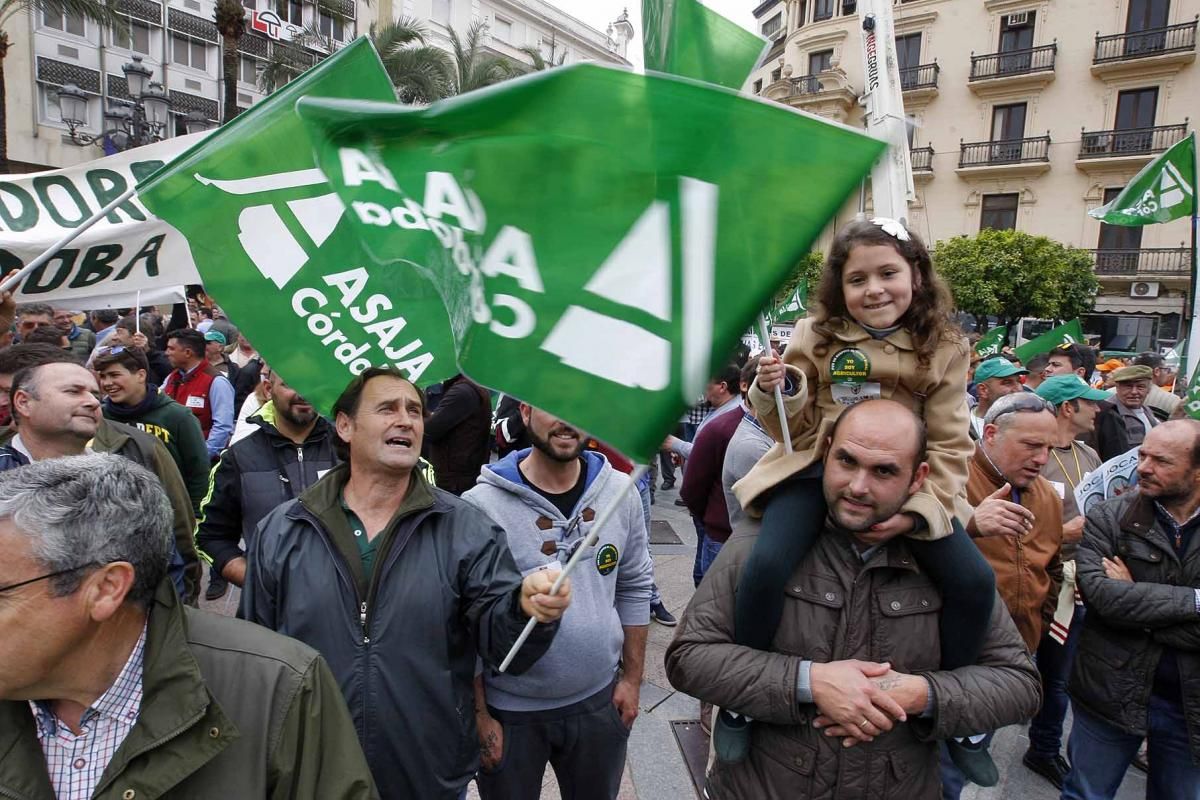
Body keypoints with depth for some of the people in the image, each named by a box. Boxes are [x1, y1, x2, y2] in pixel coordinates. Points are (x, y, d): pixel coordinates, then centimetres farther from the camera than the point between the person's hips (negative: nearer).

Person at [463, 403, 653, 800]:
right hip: (509, 709, -3)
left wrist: (632, 677, 6)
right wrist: (478, 714, -7)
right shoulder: (480, 505, -19)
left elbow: (634, 586, 5)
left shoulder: (621, 492, -6)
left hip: (600, 700, 4)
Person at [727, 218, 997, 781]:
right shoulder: (816, 338, 1)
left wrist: (920, 508, -13)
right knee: (766, 565, -25)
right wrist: (776, 394, -17)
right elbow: (795, 430, 4)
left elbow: (948, 445, 0)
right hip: (816, 472, -1)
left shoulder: (945, 349, 2)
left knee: (975, 581, -11)